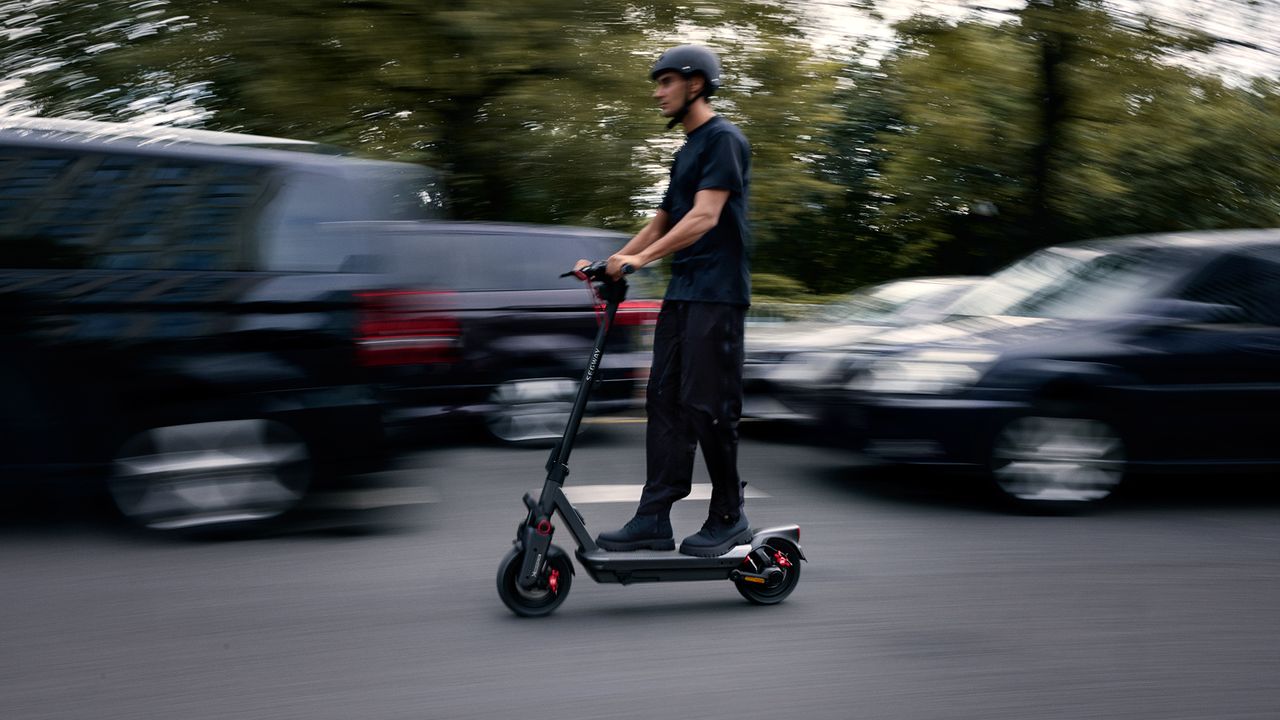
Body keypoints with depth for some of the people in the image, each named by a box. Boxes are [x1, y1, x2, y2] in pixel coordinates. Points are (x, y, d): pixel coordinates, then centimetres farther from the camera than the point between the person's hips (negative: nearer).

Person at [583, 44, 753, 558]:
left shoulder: (724, 140, -9)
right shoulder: (688, 149, 20)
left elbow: (705, 217, -20)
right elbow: (662, 222, 22)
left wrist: (642, 258, -25)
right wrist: (615, 261, 11)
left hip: (716, 293, -9)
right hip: (681, 291, 9)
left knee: (707, 406, -6)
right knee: (665, 401, 4)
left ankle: (728, 518, 5)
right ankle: (654, 519, 5)